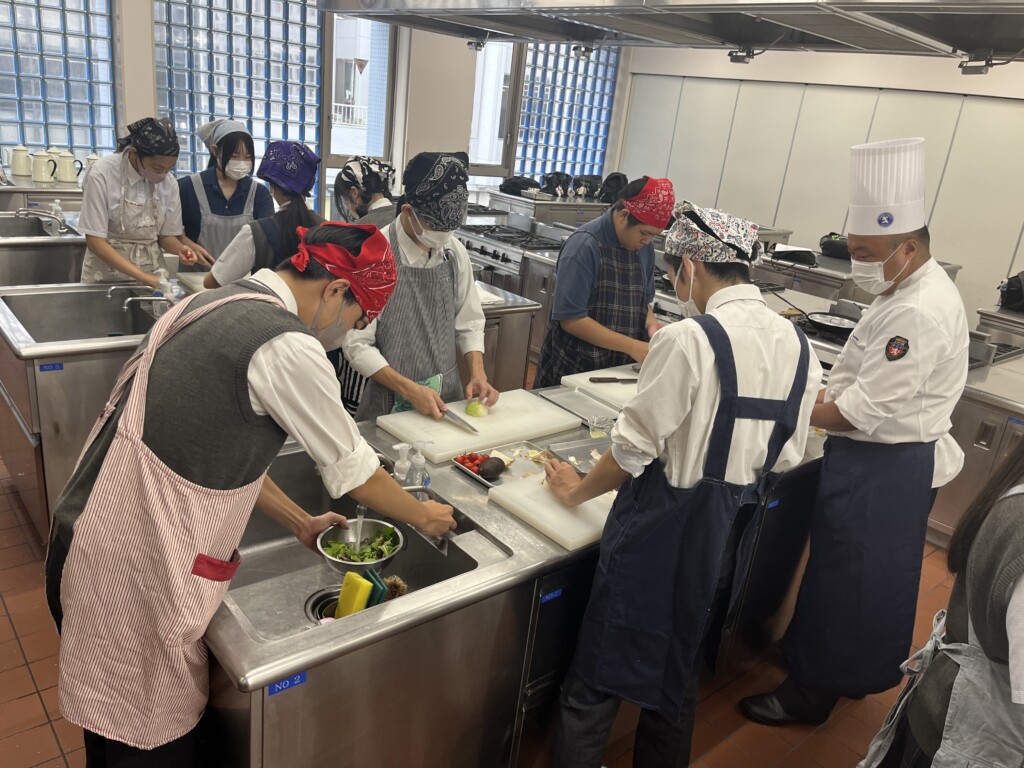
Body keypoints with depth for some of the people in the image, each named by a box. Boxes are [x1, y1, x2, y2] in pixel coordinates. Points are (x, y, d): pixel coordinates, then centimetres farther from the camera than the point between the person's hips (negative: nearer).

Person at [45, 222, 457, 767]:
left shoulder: (218, 306, 8)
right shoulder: (288, 347, -21)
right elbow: (352, 469, -9)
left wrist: (300, 524, 20)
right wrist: (424, 516, 9)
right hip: (132, 576, -9)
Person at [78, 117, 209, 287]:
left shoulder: (168, 182, -3)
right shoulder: (102, 174, -14)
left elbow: (166, 235, 6)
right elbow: (95, 240, -14)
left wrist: (180, 249, -16)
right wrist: (143, 277, -24)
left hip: (154, 276, 2)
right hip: (107, 275, -2)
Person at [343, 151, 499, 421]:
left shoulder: (455, 252, -2)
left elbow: (469, 323, 6)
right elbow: (357, 345, -15)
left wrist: (478, 374, -8)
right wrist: (410, 389, -20)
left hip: (448, 397, 5)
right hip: (391, 401, -4)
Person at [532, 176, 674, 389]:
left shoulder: (644, 247, 1)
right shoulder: (584, 245, -18)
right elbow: (570, 319, -21)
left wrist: (650, 323, -8)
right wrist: (631, 346, -22)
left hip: (619, 368, 6)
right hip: (572, 368, -6)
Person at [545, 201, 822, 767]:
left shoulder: (689, 340, -20)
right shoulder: (798, 346, 1)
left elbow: (634, 447, -15)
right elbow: (784, 460, 8)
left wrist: (579, 489, 2)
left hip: (663, 527, -7)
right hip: (731, 532, 7)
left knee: (599, 676, 11)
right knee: (680, 669, 26)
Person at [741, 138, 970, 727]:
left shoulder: (921, 313, -27)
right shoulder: (911, 290, 7)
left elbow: (862, 412, -26)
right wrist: (821, 393, 4)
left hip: (885, 468, -10)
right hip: (881, 457, 10)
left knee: (848, 580, 5)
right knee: (849, 573, 22)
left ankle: (816, 691, 24)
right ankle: (849, 674, 42)